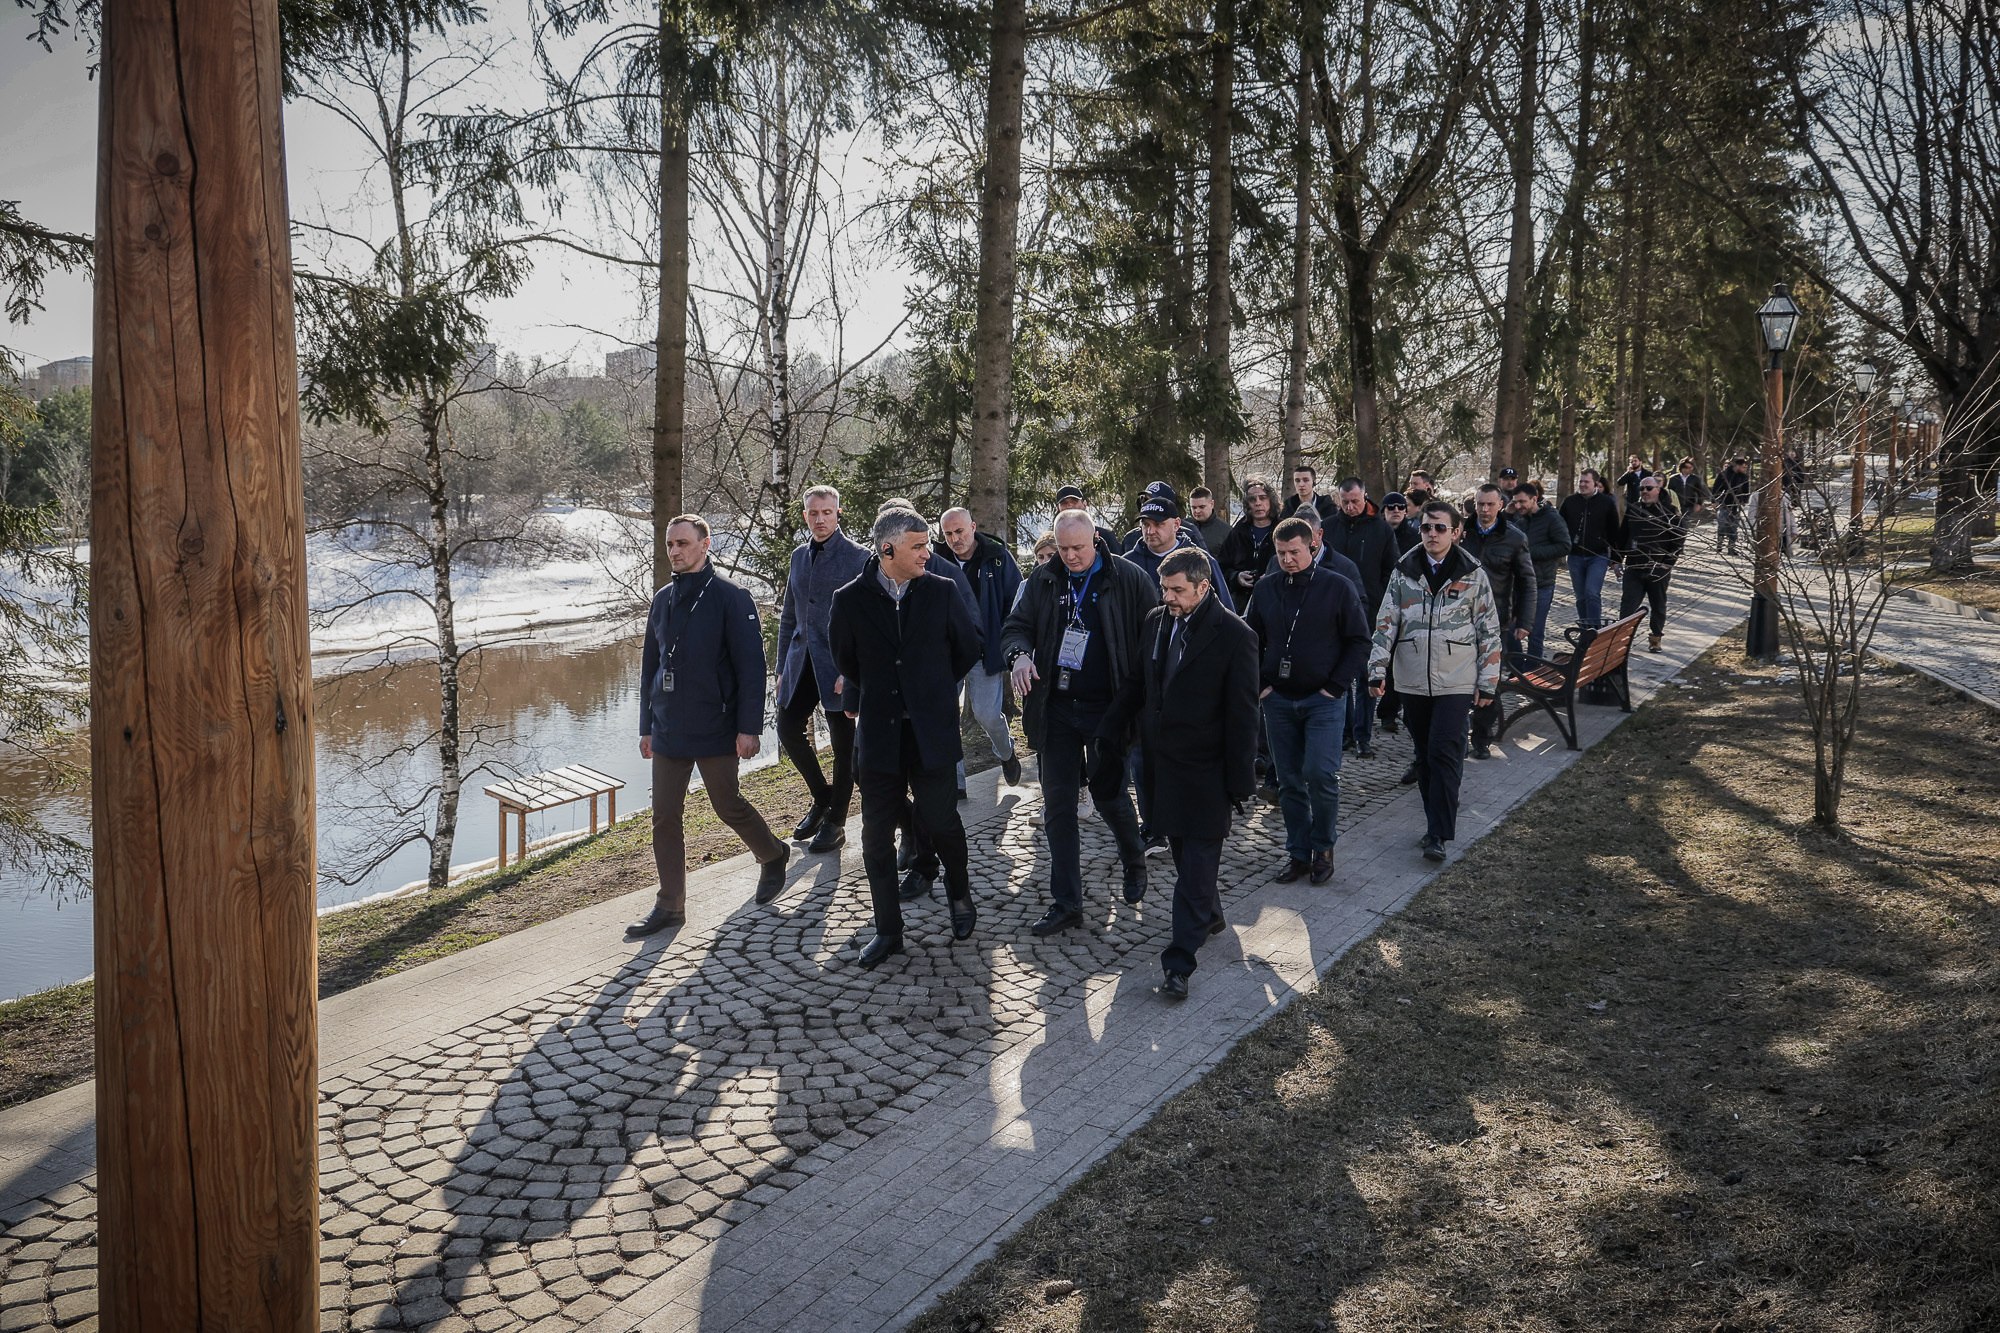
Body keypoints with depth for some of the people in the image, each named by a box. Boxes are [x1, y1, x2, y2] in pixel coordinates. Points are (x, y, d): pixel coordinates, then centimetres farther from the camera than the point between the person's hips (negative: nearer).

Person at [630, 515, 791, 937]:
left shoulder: (730, 598, -9)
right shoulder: (663, 600, 9)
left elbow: (751, 667, -12)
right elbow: (650, 665, 15)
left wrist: (749, 728, -16)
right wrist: (647, 727, 14)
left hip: (714, 729, -5)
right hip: (669, 730, 6)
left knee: (728, 806, 8)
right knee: (664, 817, 5)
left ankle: (773, 856, 35)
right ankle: (669, 905, 15)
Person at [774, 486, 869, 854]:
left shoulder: (857, 556, -7)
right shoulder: (799, 555, 12)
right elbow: (789, 616, 17)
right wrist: (782, 667, 14)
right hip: (802, 661, 6)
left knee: (843, 743, 3)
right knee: (789, 729, 5)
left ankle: (835, 823, 16)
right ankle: (822, 797, 28)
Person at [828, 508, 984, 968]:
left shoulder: (941, 592, -3)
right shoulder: (851, 599, -4)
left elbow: (968, 648, 10)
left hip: (930, 731, -1)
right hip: (878, 733, 1)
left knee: (939, 821, 2)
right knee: (877, 835, 5)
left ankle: (959, 892, 33)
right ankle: (888, 930, 19)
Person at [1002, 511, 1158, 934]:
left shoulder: (1127, 578, -7)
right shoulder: (1044, 580, 4)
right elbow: (1017, 626, 10)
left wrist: (1134, 690, -15)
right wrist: (1020, 655, -14)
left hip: (1107, 708, -4)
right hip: (1057, 707, 4)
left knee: (1108, 792, 6)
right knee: (1057, 804, 5)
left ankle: (1134, 862, 38)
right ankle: (1066, 903, 13)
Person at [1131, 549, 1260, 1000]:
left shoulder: (1234, 636, -14)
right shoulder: (1156, 621, 4)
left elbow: (1242, 715, -12)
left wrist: (1239, 780, -12)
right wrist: (1145, 737, 12)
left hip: (1205, 769, -6)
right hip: (1163, 760, 6)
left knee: (1197, 864, -3)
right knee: (1184, 853, 19)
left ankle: (1179, 960, 0)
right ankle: (1209, 916, 41)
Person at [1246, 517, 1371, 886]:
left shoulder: (1338, 588, -6)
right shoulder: (1266, 588, 3)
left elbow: (1359, 642, -3)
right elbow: (1251, 639, 12)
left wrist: (1335, 686, -10)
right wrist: (1260, 684, 2)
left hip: (1324, 700, -3)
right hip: (1278, 700, 3)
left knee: (1321, 775, -11)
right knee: (1289, 781, 8)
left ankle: (1323, 847, 11)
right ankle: (1298, 853, 19)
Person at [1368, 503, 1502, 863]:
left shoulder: (1473, 575, -1)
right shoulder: (1403, 572, 4)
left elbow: (1489, 631, 1)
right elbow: (1385, 623, 4)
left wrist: (1488, 683, -1)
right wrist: (1377, 669, -5)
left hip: (1456, 682, -3)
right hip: (1413, 681, 3)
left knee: (1444, 753, -9)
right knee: (1424, 755, 10)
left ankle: (1438, 834, -5)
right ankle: (1437, 821, 24)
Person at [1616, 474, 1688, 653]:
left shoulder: (1669, 513, -6)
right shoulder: (1632, 510, 7)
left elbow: (1679, 539, -5)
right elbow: (1623, 536, 13)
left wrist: (1668, 563, -9)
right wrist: (1619, 560, 12)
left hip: (1659, 570, -2)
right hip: (1634, 568, 2)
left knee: (1658, 605, 12)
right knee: (1627, 605, -4)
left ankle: (1655, 638, 25)